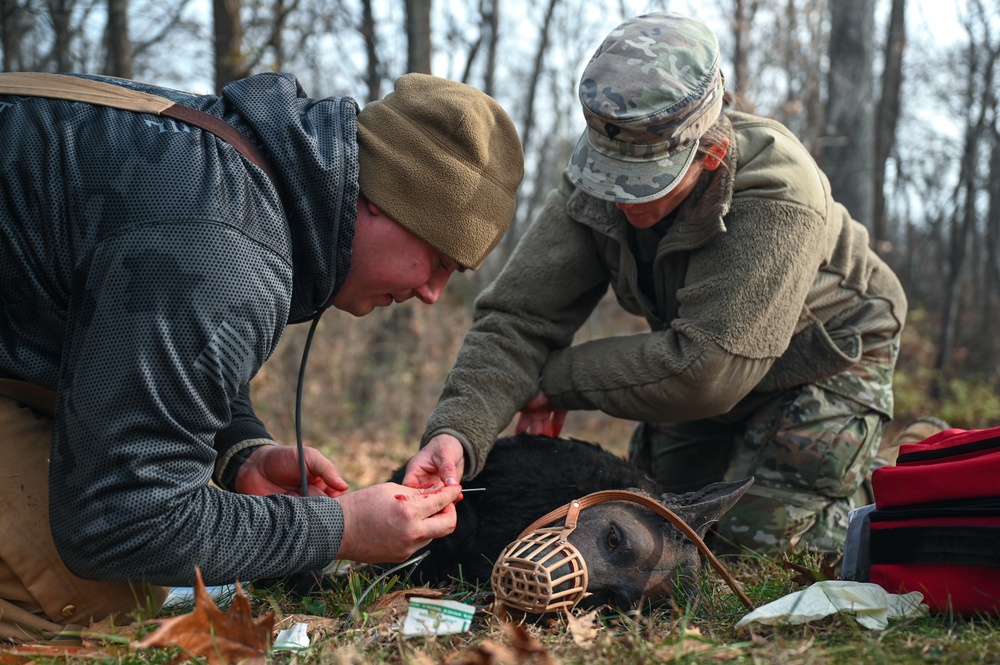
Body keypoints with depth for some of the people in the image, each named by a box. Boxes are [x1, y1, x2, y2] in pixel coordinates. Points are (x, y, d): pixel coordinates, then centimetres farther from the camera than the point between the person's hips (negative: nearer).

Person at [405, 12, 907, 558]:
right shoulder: (595, 183, -23)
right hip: (715, 360, 6)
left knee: (751, 541, -12)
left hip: (824, 362, -5)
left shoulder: (778, 198, -40)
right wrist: (456, 428, -42)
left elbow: (703, 372, -42)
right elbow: (518, 317, -24)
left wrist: (558, 380, -30)